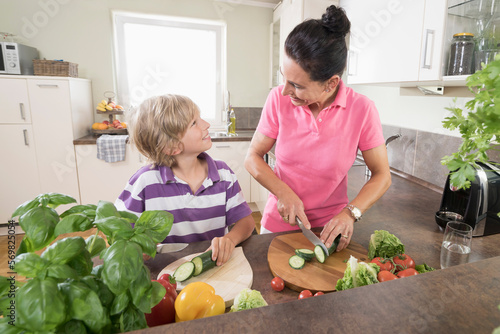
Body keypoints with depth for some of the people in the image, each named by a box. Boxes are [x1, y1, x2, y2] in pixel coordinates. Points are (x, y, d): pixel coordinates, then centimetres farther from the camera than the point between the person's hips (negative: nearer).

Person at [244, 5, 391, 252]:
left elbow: (381, 175, -8)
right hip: (279, 221, 2)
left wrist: (351, 212, -23)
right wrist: (284, 193, -22)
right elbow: (253, 158, -8)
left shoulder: (361, 109, -17)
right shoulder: (279, 99, -16)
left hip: (329, 229, -1)